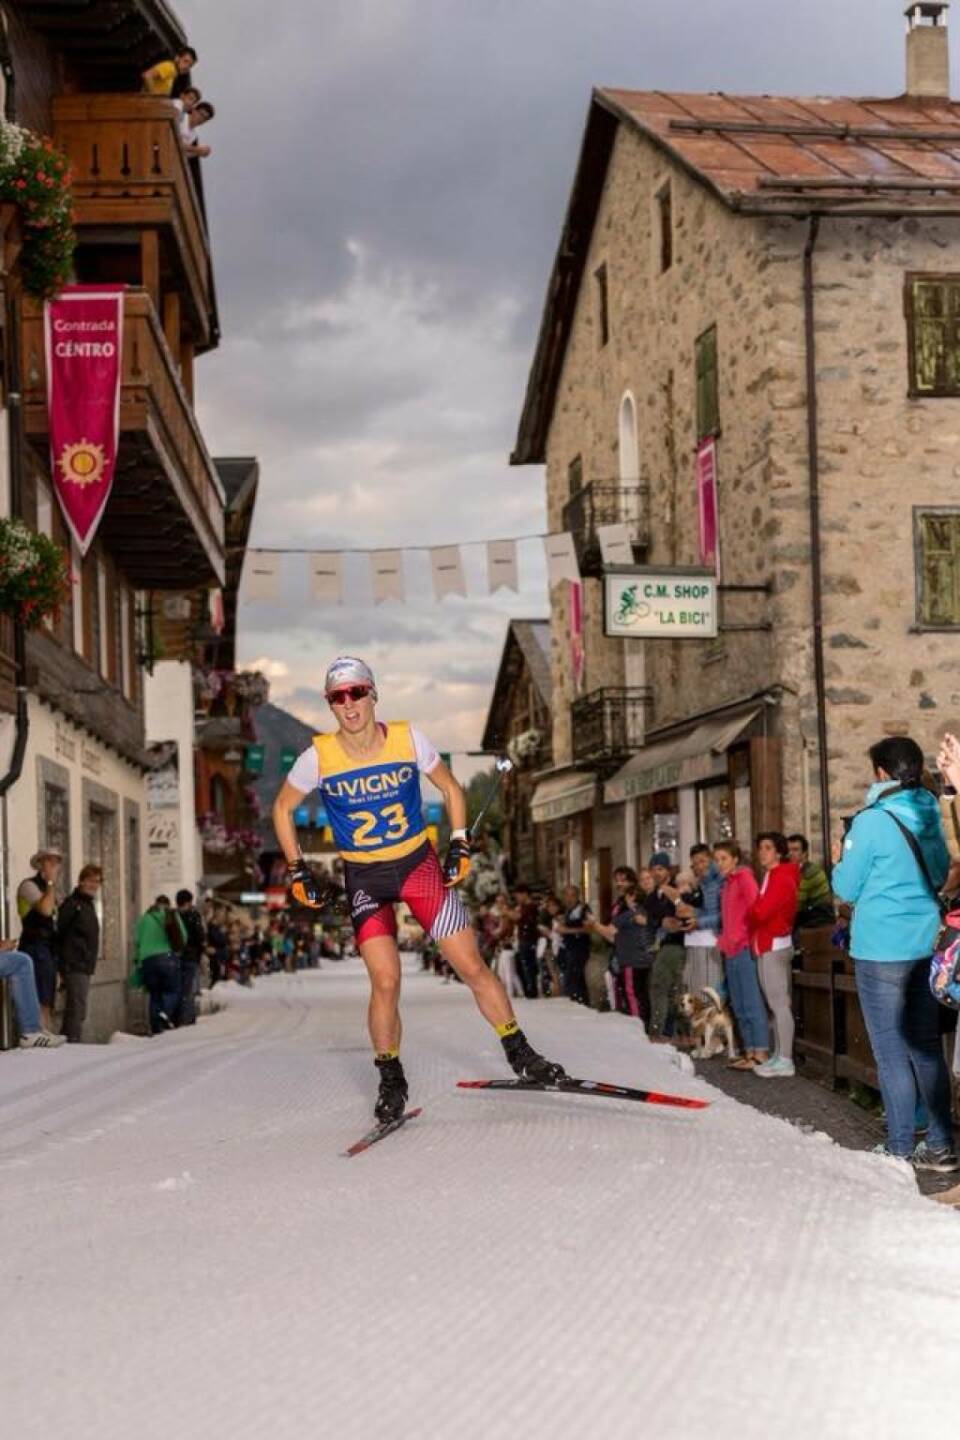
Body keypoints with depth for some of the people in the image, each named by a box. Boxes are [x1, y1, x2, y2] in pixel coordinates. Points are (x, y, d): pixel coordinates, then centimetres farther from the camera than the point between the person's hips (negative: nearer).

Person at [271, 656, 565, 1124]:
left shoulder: (407, 739, -11)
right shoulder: (319, 757, -12)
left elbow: (451, 789, 6)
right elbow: (282, 809, 4)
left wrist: (459, 845, -3)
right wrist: (298, 871, 0)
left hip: (420, 863, 1)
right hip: (363, 878, -1)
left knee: (472, 967, -3)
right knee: (385, 982, -13)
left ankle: (519, 1053, 14)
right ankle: (391, 1080, 6)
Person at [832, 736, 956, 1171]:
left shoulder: (872, 822, -14)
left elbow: (846, 888, -7)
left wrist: (839, 860, 11)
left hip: (881, 948, -6)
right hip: (925, 944, 6)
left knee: (891, 1052, 0)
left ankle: (901, 1150, 2)